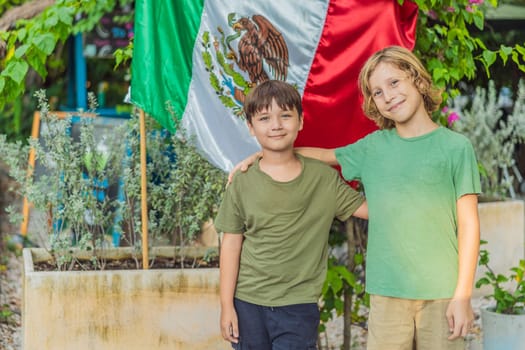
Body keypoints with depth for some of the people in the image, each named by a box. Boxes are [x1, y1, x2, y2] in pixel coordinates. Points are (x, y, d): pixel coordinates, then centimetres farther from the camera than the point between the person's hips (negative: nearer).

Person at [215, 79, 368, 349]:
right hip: (247, 303, 1)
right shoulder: (243, 182, -2)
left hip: (298, 306, -1)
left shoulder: (323, 178, -1)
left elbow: (367, 207, -1)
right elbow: (231, 245, 1)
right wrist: (226, 306, -1)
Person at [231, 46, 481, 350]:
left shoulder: (455, 147, 0)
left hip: (441, 295, -3)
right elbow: (321, 154, 24)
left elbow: (469, 224, -2)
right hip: (387, 293, 3)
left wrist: (463, 295, -7)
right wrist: (261, 155, 14)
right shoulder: (373, 147, 10)